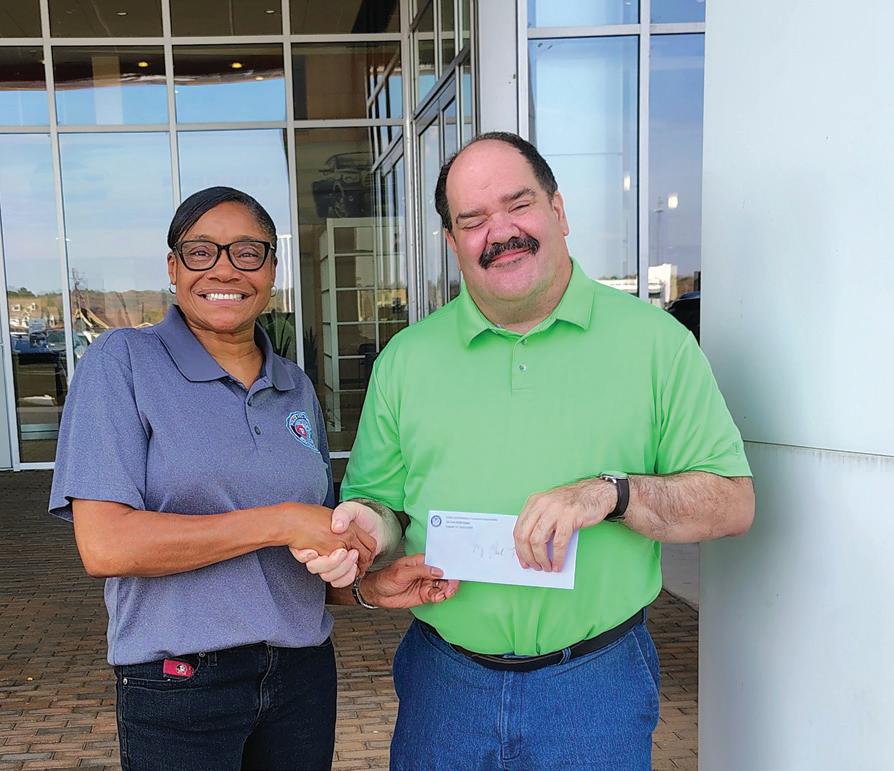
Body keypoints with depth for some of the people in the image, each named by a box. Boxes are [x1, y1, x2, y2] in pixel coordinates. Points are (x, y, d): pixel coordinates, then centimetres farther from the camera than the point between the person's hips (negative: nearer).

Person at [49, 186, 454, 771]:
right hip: (179, 685, -4)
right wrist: (279, 522, -20)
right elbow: (105, 545, -18)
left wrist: (371, 585, -4)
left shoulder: (297, 388, 7)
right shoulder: (122, 362, -8)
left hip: (303, 673, 5)